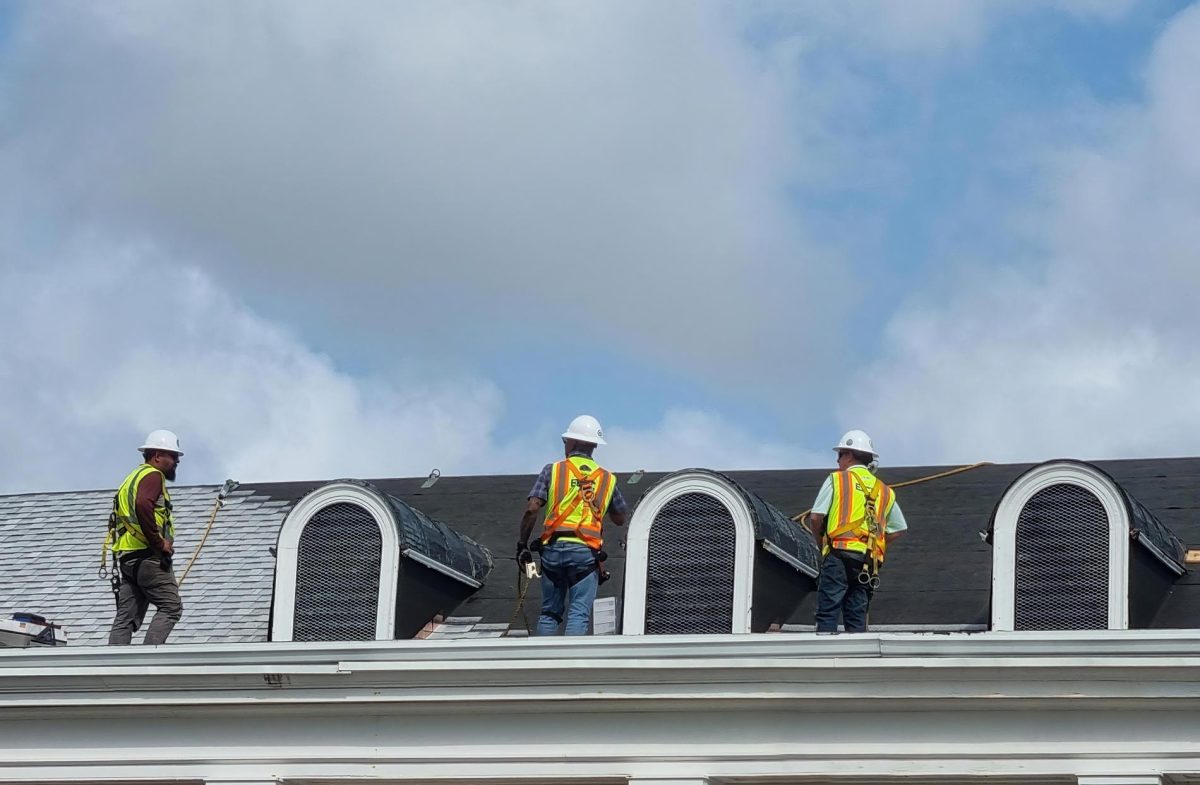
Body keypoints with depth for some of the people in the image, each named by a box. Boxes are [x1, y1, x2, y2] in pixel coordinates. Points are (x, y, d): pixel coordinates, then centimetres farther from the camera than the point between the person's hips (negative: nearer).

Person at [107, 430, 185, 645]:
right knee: (171, 608, -7)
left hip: (127, 558, 9)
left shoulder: (134, 477, 26)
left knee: (126, 618, 5)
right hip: (149, 556, -9)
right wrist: (159, 542, -20)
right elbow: (143, 505, -27)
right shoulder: (153, 476, -6)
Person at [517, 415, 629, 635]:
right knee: (579, 614, -4)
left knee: (549, 613, 11)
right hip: (586, 551, -1)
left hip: (553, 548, 1)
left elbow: (532, 509, -4)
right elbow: (621, 518, 20)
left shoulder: (553, 470, 6)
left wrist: (522, 545, 3)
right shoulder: (607, 478, 11)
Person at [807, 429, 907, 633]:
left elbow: (816, 517, -2)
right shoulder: (884, 491, 20)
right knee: (857, 618, 7)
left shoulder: (837, 480, 5)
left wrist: (821, 543, 15)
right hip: (869, 561, 5)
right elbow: (899, 528, 21)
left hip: (839, 554, -5)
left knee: (828, 614, -9)